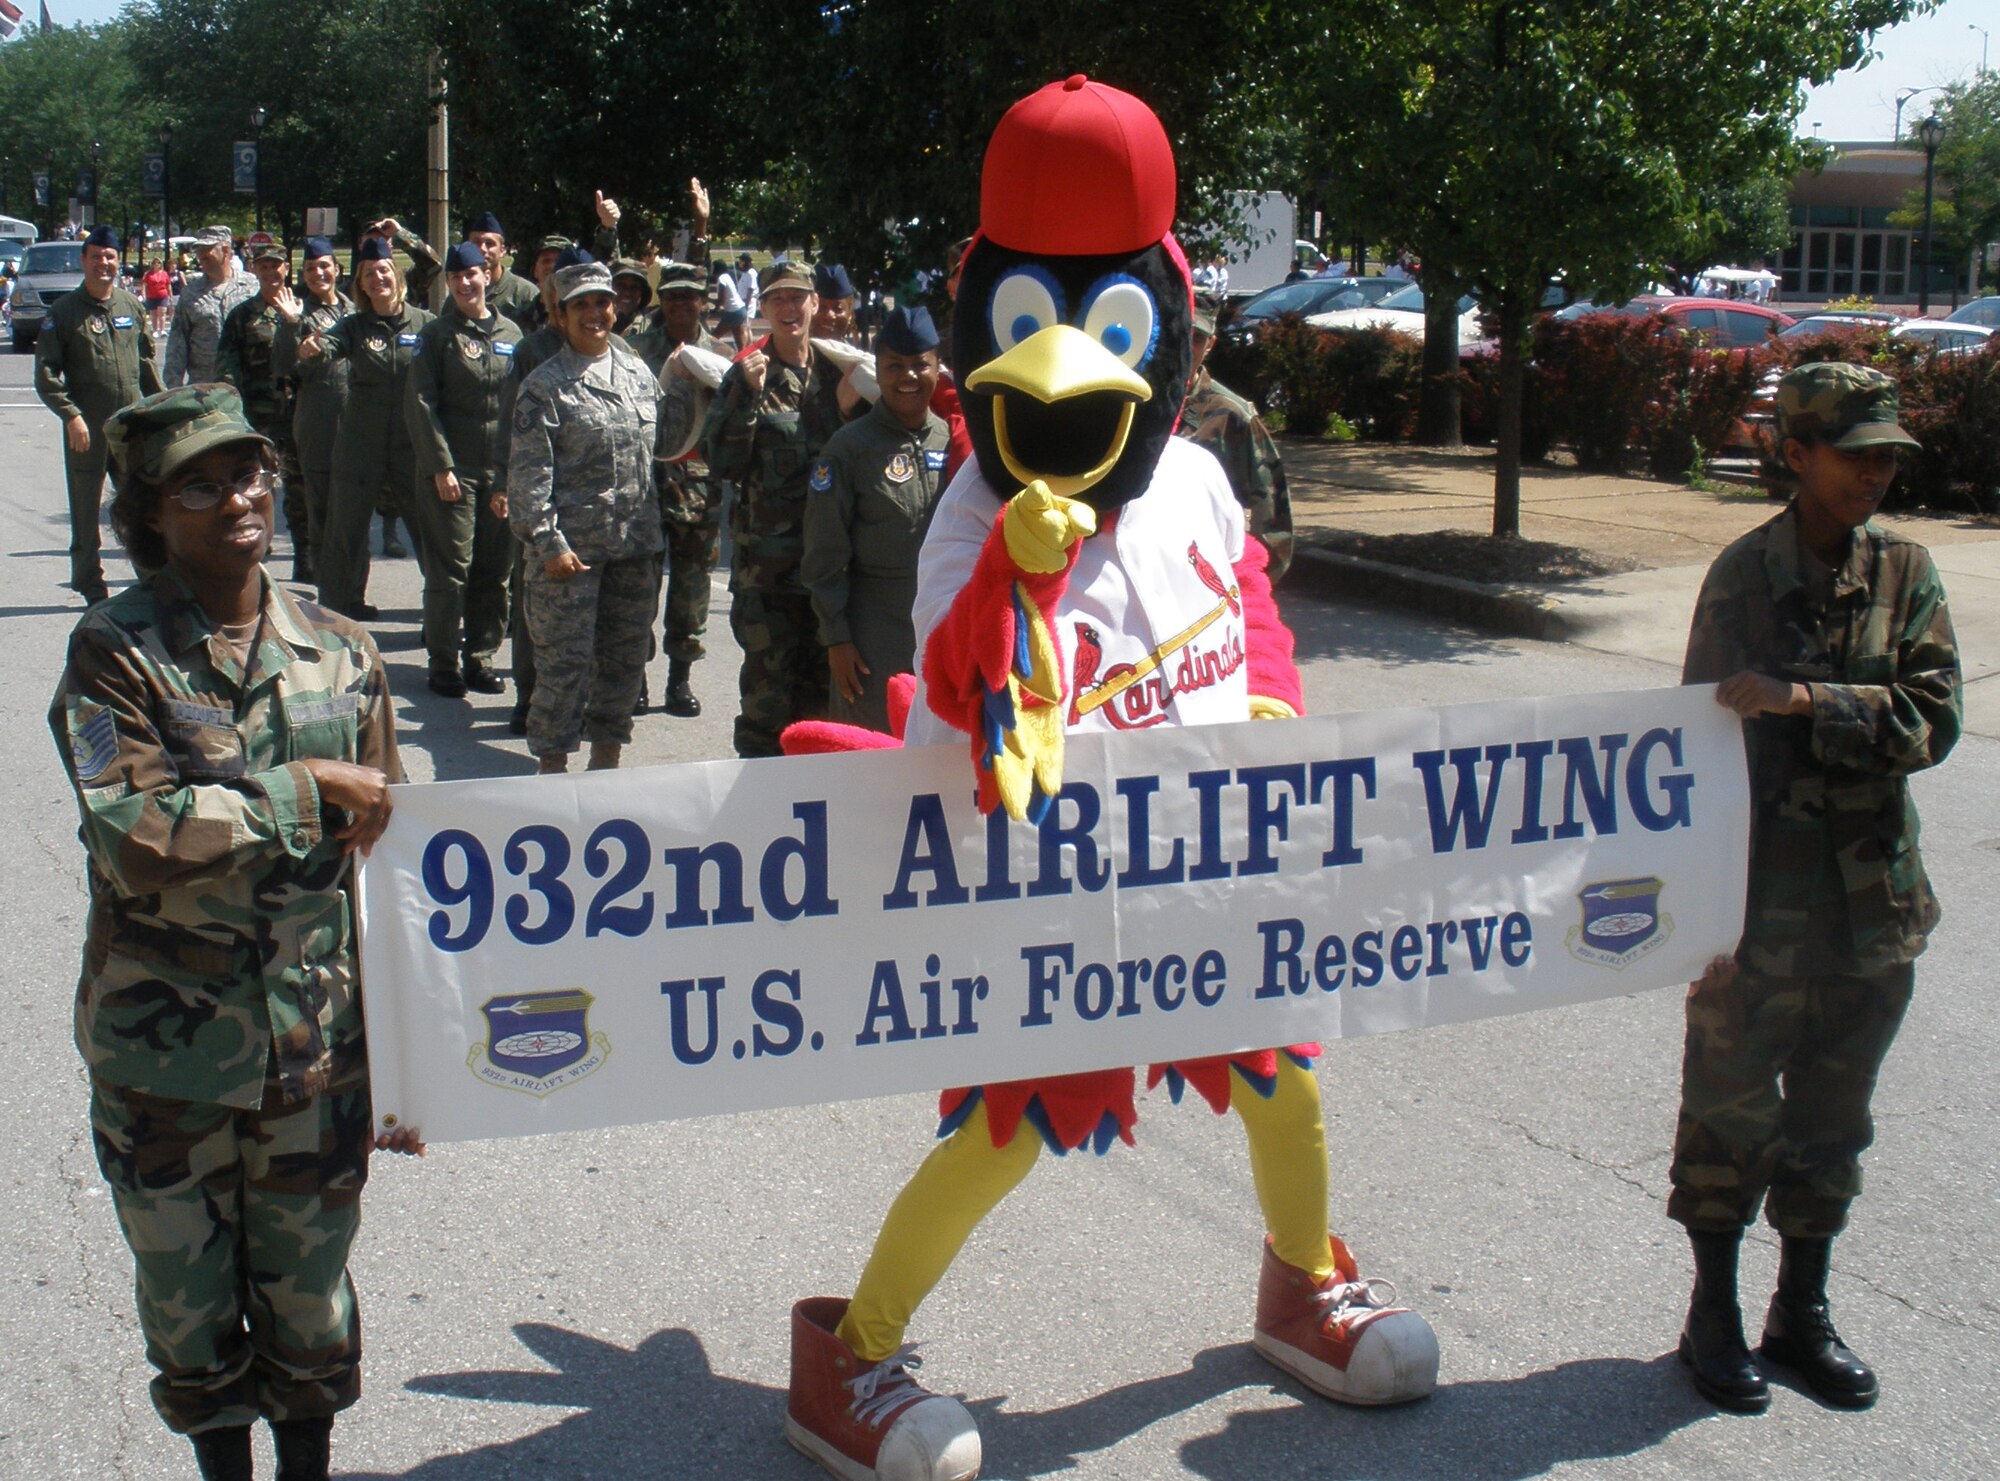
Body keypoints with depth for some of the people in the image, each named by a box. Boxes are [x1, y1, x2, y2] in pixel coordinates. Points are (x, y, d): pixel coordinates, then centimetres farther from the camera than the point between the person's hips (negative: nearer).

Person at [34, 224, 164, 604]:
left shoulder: (131, 306, 9)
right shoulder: (64, 310, -3)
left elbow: (147, 362, 16)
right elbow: (46, 373, -6)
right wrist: (70, 415, -16)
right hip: (87, 430, -3)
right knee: (86, 510, 6)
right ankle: (91, 586, 16)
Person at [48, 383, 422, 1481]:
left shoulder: (340, 656, 2)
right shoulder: (115, 653, -9)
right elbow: (137, 837, -22)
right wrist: (307, 789, -17)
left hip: (319, 1044, 2)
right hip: (164, 1056, -2)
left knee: (308, 1298, 15)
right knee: (191, 1307, 15)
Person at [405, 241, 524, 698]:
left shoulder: (511, 334, 10)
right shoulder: (437, 334, 1)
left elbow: (520, 408, 9)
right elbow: (420, 402, -4)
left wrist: (511, 476, 2)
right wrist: (441, 466, -12)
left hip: (500, 472, 3)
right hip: (450, 471, -3)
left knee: (494, 570, 6)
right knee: (450, 568, -3)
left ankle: (481, 659, 16)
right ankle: (444, 664, 5)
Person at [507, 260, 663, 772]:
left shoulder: (639, 376, 12)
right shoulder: (545, 386, -4)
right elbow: (529, 474, -8)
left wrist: (655, 533, 14)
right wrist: (548, 543, -15)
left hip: (635, 547, 5)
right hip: (571, 547, -5)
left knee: (626, 654, 10)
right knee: (565, 658, -3)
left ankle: (606, 756, 24)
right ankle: (552, 763, 9)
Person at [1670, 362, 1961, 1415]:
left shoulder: (1906, 572, 2)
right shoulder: (1744, 574, -7)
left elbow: (1933, 718, -9)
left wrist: (1805, 702, -23)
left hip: (1872, 896, 4)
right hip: (1760, 894, -4)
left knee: (1833, 1113, 14)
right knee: (1732, 1101, 5)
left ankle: (1802, 1309, 30)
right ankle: (1713, 1312, 21)